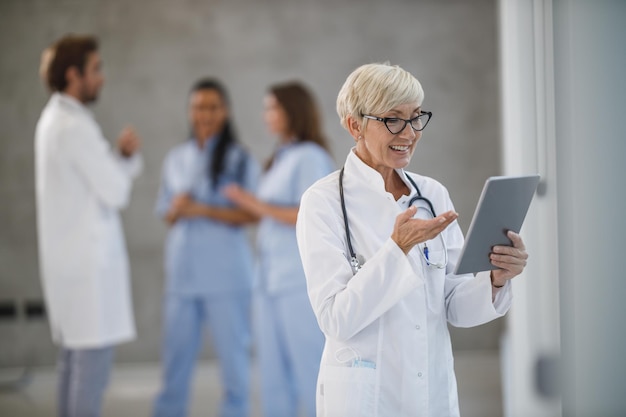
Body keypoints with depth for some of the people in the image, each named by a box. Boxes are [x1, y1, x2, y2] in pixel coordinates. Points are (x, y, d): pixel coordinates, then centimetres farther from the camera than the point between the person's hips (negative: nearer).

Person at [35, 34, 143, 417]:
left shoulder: (55, 119, 15)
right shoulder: (75, 127, -17)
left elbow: (122, 174, 18)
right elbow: (116, 192, -15)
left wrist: (126, 154, -4)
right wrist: (124, 154, 4)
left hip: (67, 256, 10)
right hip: (88, 257, -10)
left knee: (74, 356, 13)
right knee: (95, 357, -7)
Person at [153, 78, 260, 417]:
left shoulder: (239, 159, -1)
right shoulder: (176, 158, 12)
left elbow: (251, 214, -8)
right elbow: (165, 213, 15)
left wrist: (204, 210, -17)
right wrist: (176, 209, -7)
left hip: (226, 273, -4)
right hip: (182, 272, 4)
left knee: (232, 351, 1)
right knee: (176, 354, 6)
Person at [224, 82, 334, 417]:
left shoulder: (310, 157, -6)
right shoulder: (281, 159, 18)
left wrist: (258, 206, -13)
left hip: (302, 279, -8)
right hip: (272, 279, 8)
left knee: (310, 369, -6)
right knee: (274, 374, 7)